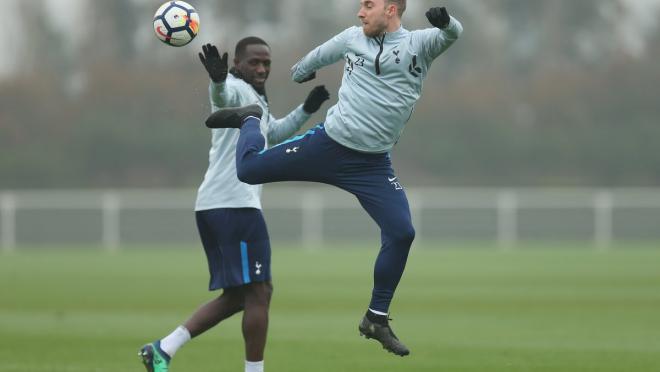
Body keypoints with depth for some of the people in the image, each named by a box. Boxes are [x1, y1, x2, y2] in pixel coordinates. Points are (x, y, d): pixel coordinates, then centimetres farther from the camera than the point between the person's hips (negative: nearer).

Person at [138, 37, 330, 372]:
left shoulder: (256, 99, 23)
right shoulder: (237, 89, -8)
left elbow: (273, 134, 41)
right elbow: (222, 96, -34)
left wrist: (306, 110, 28)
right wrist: (218, 80, -57)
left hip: (216, 206, 11)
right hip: (235, 206, -11)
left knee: (237, 296, 14)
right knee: (257, 292, -7)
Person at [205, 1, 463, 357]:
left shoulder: (418, 44, -6)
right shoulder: (353, 38, 3)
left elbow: (452, 34, -26)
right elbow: (320, 55, 23)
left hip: (372, 165, -1)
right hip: (328, 144, 1)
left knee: (401, 233, -13)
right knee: (248, 169, 1)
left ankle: (376, 320, 5)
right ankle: (250, 119, 37)